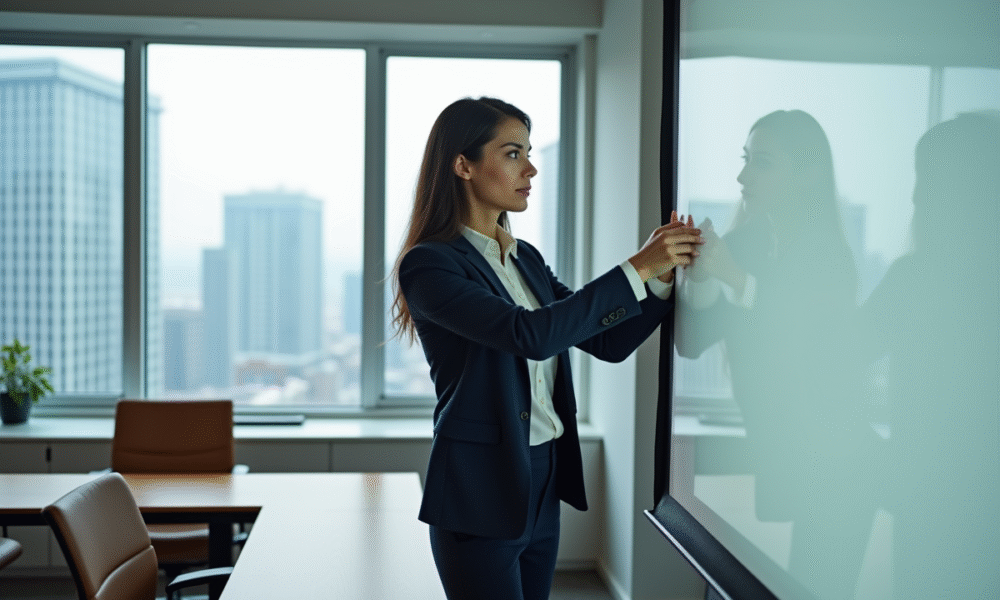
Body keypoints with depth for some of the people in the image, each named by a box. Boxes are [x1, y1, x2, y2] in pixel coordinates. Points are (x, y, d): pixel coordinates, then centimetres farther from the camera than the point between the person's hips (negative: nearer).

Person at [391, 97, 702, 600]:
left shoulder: (526, 259, 10)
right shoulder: (428, 264, -14)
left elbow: (608, 342, 9)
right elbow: (530, 334, -27)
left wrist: (663, 276, -6)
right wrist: (638, 267, -24)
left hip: (543, 485, 7)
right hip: (478, 493, -7)